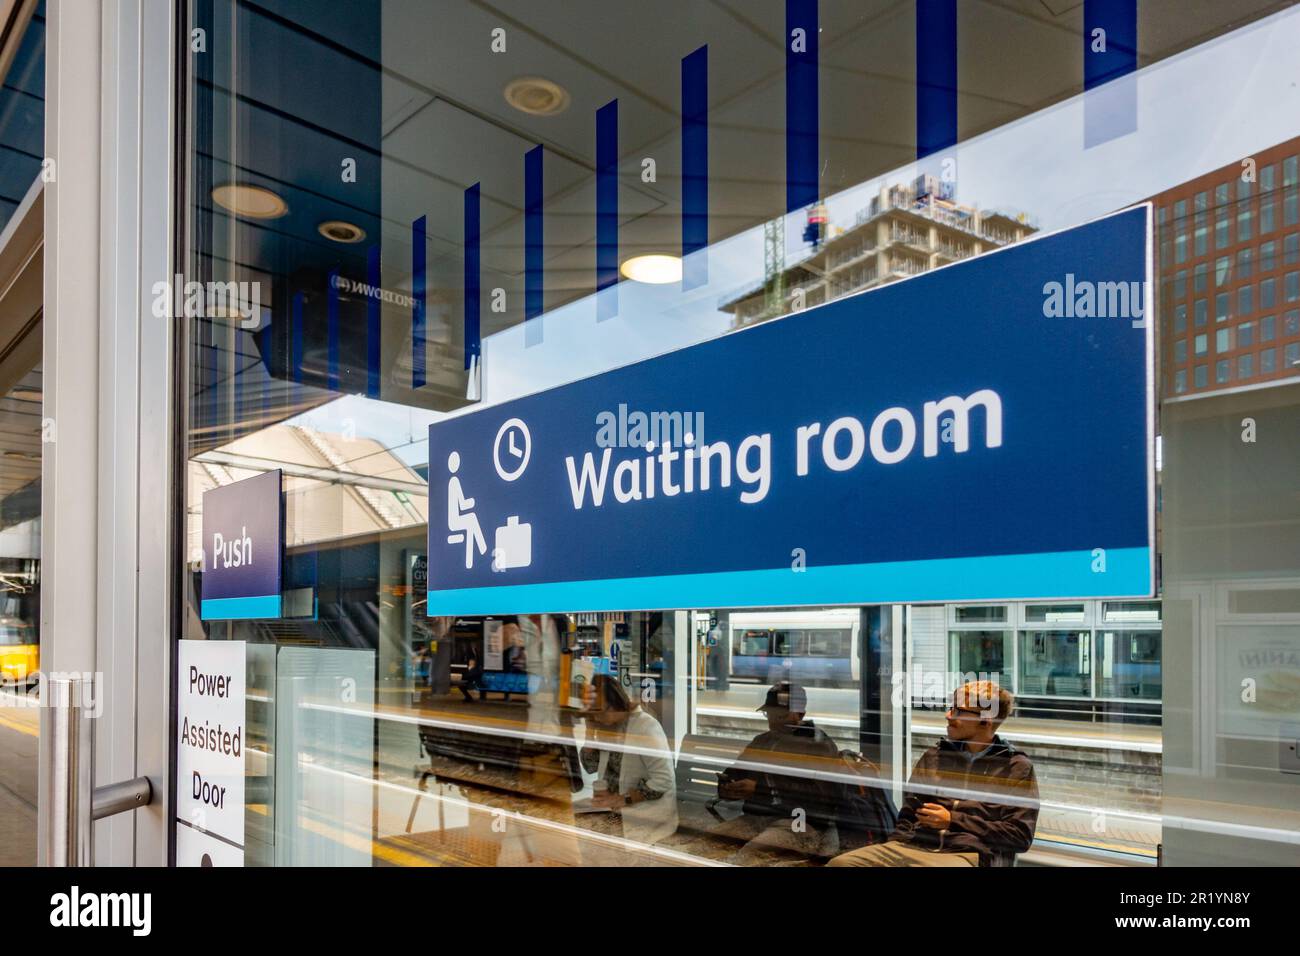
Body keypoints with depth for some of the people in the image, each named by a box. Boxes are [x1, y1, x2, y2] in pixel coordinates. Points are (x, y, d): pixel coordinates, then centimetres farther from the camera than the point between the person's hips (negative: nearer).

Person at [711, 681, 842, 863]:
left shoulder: (820, 745, 2)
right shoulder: (761, 741, 20)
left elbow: (822, 794, -14)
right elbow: (733, 776, 17)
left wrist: (760, 789, -20)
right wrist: (725, 786, -10)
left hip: (803, 823, -5)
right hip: (754, 817, 5)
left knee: (751, 853, -35)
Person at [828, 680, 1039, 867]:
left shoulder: (1016, 768, 8)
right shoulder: (934, 755, 21)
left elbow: (1020, 837, -1)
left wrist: (953, 821, -5)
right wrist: (891, 852, 3)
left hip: (969, 855, -4)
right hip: (912, 846, 4)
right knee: (841, 863, -22)